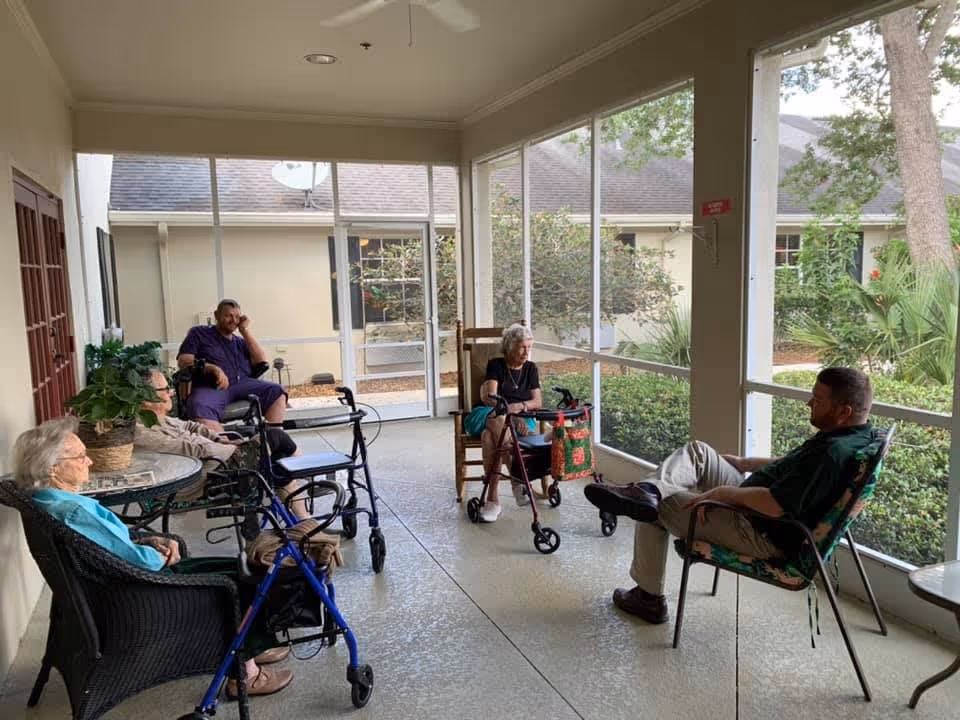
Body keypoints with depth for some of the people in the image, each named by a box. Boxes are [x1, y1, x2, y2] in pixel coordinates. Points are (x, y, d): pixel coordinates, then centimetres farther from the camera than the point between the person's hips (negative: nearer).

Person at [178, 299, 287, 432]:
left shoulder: (240, 342, 26)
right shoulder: (199, 333, 17)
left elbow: (261, 361, 11)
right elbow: (183, 361, 3)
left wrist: (245, 330, 11)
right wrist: (213, 368, -14)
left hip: (242, 384, 3)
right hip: (210, 387, -3)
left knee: (276, 392, -23)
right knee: (200, 410, -39)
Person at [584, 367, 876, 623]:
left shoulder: (834, 453, -30)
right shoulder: (852, 434, 3)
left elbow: (775, 505, -36)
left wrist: (722, 492, -22)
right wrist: (741, 463, 18)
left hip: (763, 535, -10)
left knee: (654, 510, 0)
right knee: (697, 451, 8)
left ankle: (648, 598, 17)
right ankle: (648, 491, -15)